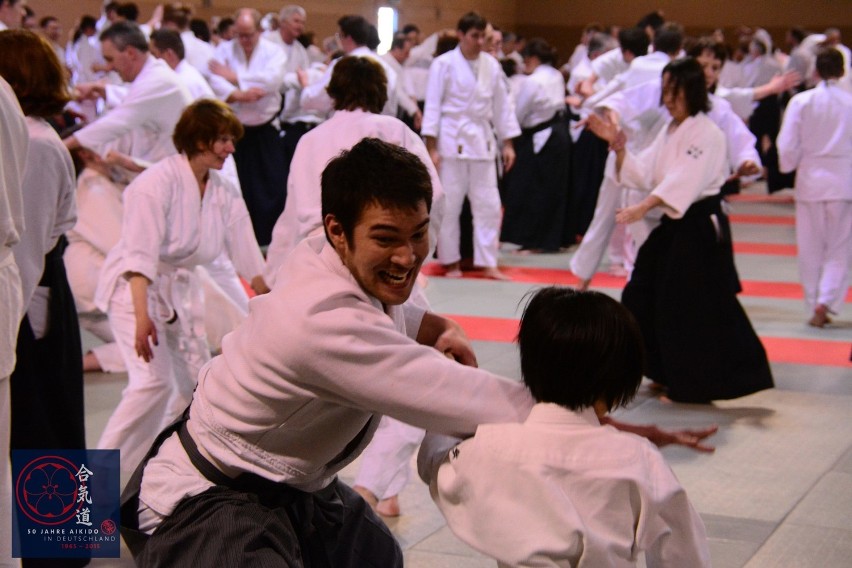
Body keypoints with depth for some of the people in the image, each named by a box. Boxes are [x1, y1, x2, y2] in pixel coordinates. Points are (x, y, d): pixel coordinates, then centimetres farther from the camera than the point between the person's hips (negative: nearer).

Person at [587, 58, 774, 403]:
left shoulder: (707, 134, -15)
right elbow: (641, 174, 10)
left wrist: (643, 207, -40)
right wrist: (617, 145, -4)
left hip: (701, 229, -10)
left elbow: (684, 179, -29)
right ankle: (668, 373, 26)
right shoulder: (669, 132, 15)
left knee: (707, 311, -9)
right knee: (642, 296, 13)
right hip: (673, 227, 10)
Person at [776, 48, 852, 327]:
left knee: (811, 249, 12)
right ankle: (826, 301, -8)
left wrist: (789, 167, 15)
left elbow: (787, 146, -4)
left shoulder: (801, 102, -7)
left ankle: (816, 306, 18)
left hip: (811, 180, 1)